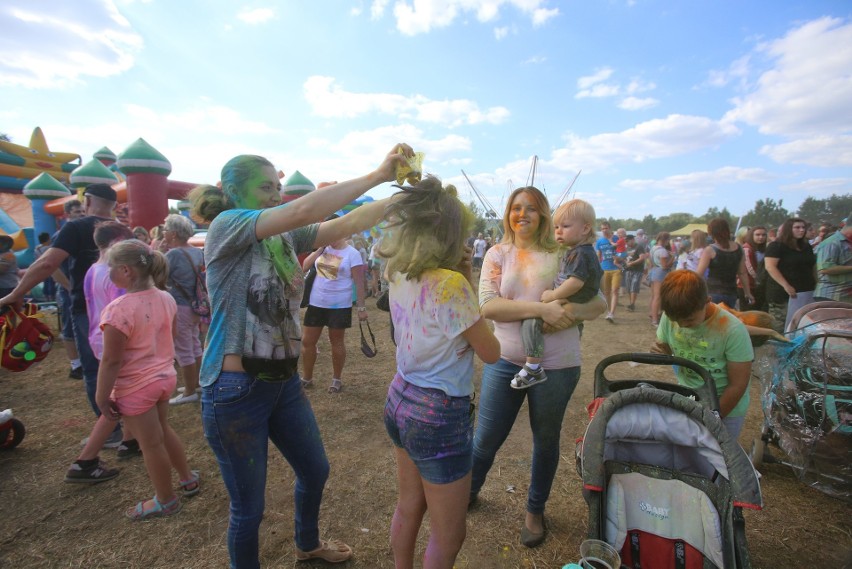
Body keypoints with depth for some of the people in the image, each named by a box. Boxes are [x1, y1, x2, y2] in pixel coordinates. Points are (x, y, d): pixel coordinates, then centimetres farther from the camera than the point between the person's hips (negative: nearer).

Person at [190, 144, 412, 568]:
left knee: (315, 472, 25)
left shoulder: (286, 238, 4)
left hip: (284, 382, 8)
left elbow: (346, 225, -4)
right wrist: (377, 175, -26)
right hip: (236, 391, -7)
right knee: (248, 508, 11)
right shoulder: (226, 227, -15)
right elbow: (303, 210, -29)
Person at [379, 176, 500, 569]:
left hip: (400, 401, 8)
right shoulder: (450, 284, -25)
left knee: (408, 507, 28)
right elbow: (491, 353, -13)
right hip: (440, 417, -8)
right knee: (448, 536, 16)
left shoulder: (399, 275, -2)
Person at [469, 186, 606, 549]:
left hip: (556, 365, 0)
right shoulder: (497, 254, -2)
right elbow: (488, 305, -15)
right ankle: (468, 491, 42)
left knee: (546, 440, 17)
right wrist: (540, 308, -26)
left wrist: (571, 311, -22)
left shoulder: (561, 255, -3)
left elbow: (599, 304, -1)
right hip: (505, 361, 0)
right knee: (486, 438, 12)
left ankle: (535, 511, 43)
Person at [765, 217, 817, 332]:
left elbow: (813, 266, 25)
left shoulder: (806, 246, 17)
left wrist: (816, 284, 13)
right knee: (780, 325, -5)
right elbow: (770, 267, -17)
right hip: (784, 293, -7)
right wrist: (786, 286, -23)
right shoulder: (776, 246, -7)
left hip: (807, 292, 7)